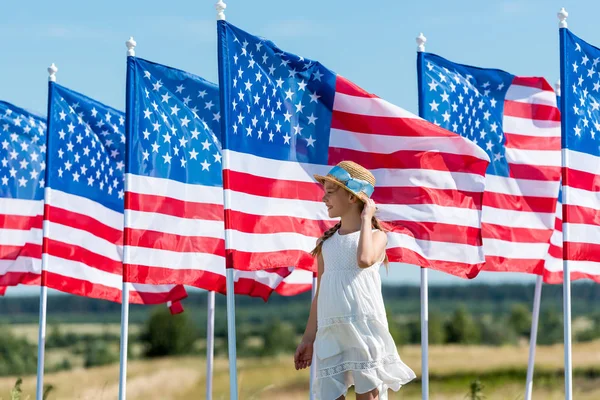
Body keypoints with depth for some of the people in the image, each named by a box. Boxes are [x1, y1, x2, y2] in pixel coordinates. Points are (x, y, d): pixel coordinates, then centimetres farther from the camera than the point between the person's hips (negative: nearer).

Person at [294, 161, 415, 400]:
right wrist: (308, 338, 16)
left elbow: (364, 260, -22)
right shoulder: (327, 241, 17)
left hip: (364, 326, -5)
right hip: (330, 332, 5)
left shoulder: (376, 235, 2)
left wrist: (366, 219, -8)